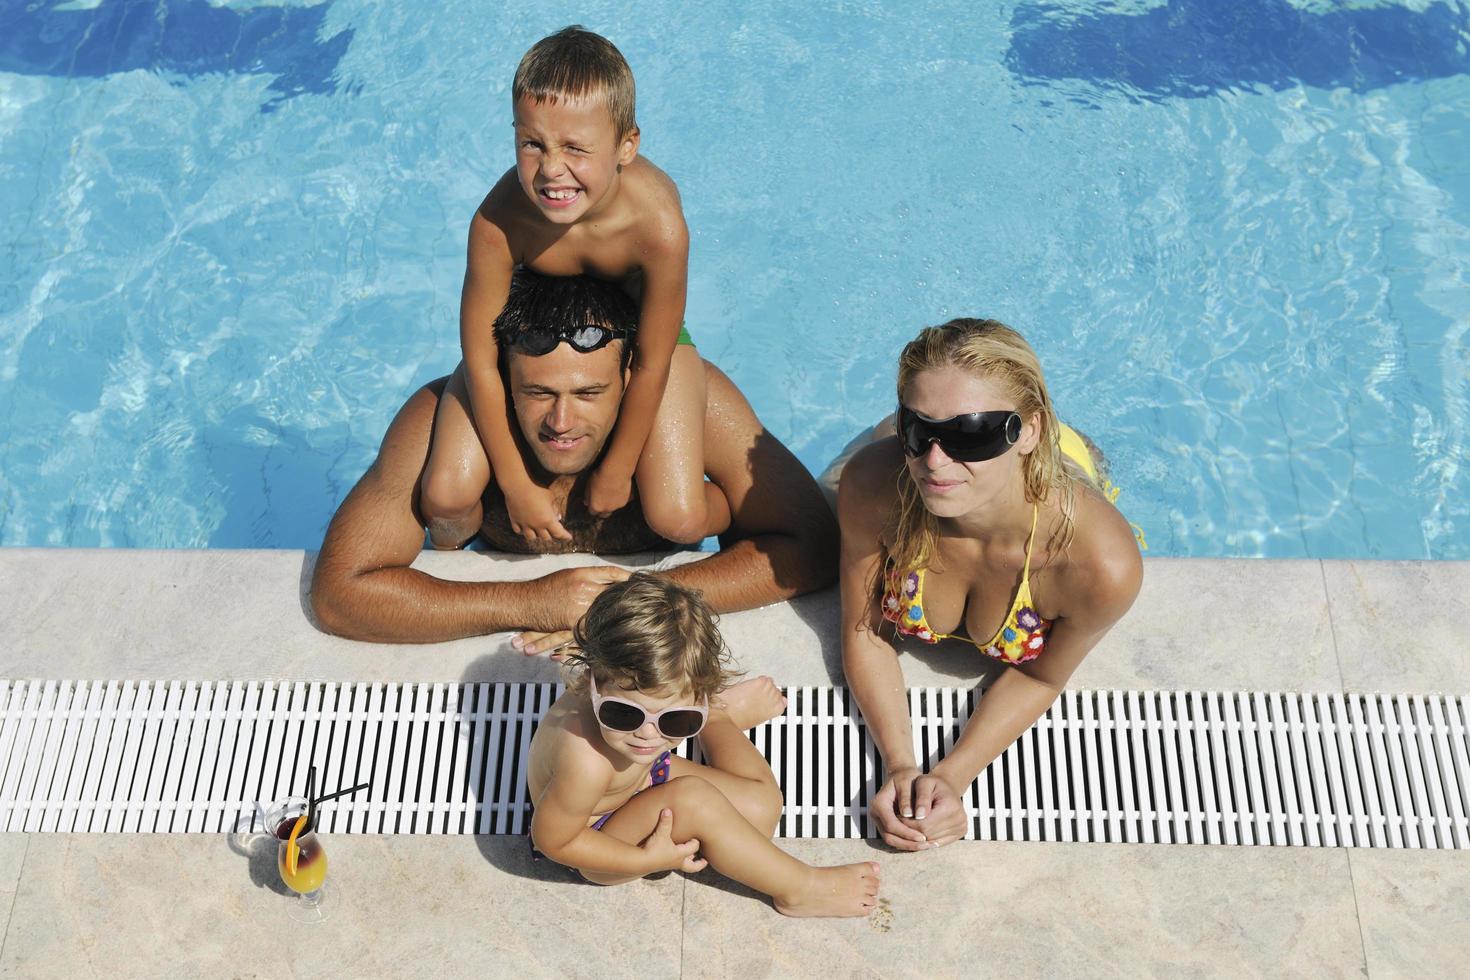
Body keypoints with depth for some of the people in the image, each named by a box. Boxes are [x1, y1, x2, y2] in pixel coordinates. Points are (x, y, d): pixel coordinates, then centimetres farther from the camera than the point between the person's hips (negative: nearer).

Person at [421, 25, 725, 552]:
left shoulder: (659, 225, -37)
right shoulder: (498, 222, -34)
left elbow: (651, 363, -22)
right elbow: (480, 361, -21)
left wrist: (616, 469, -11)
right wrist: (515, 483, -15)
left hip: (637, 329, -1)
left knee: (679, 520, -16)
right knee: (446, 498, -12)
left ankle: (736, 517, 24)